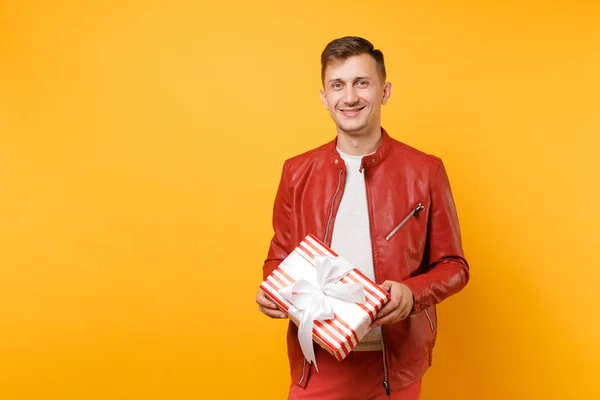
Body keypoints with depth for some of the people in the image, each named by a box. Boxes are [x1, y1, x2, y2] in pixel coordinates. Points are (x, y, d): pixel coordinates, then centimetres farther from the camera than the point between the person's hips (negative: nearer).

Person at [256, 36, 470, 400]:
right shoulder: (297, 172, 2)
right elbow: (279, 257, 10)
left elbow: (453, 266, 0)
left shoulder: (425, 171, -4)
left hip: (395, 363, -1)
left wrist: (412, 293, -18)